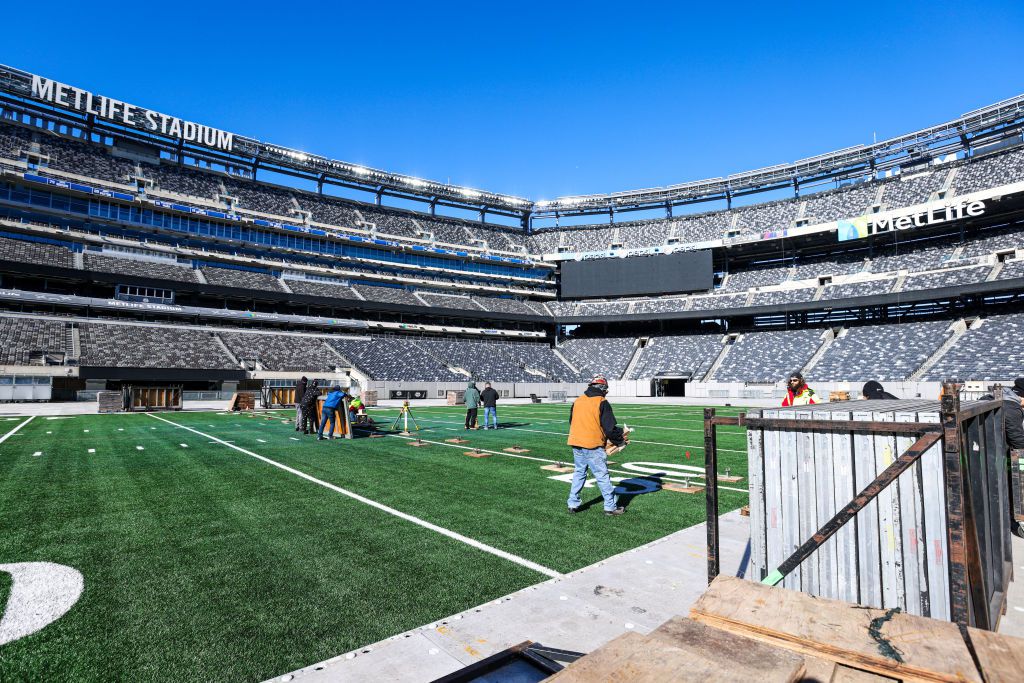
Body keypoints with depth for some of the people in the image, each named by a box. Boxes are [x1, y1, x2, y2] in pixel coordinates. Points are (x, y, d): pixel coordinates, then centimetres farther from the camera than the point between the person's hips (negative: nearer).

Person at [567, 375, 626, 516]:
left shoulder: (577, 401, 10)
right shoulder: (602, 403, -8)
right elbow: (610, 427, -10)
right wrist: (620, 440, 5)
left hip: (576, 443, 6)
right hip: (593, 446, -6)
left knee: (579, 473, 17)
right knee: (602, 475, 2)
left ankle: (573, 504, 20)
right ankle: (610, 506, 8)